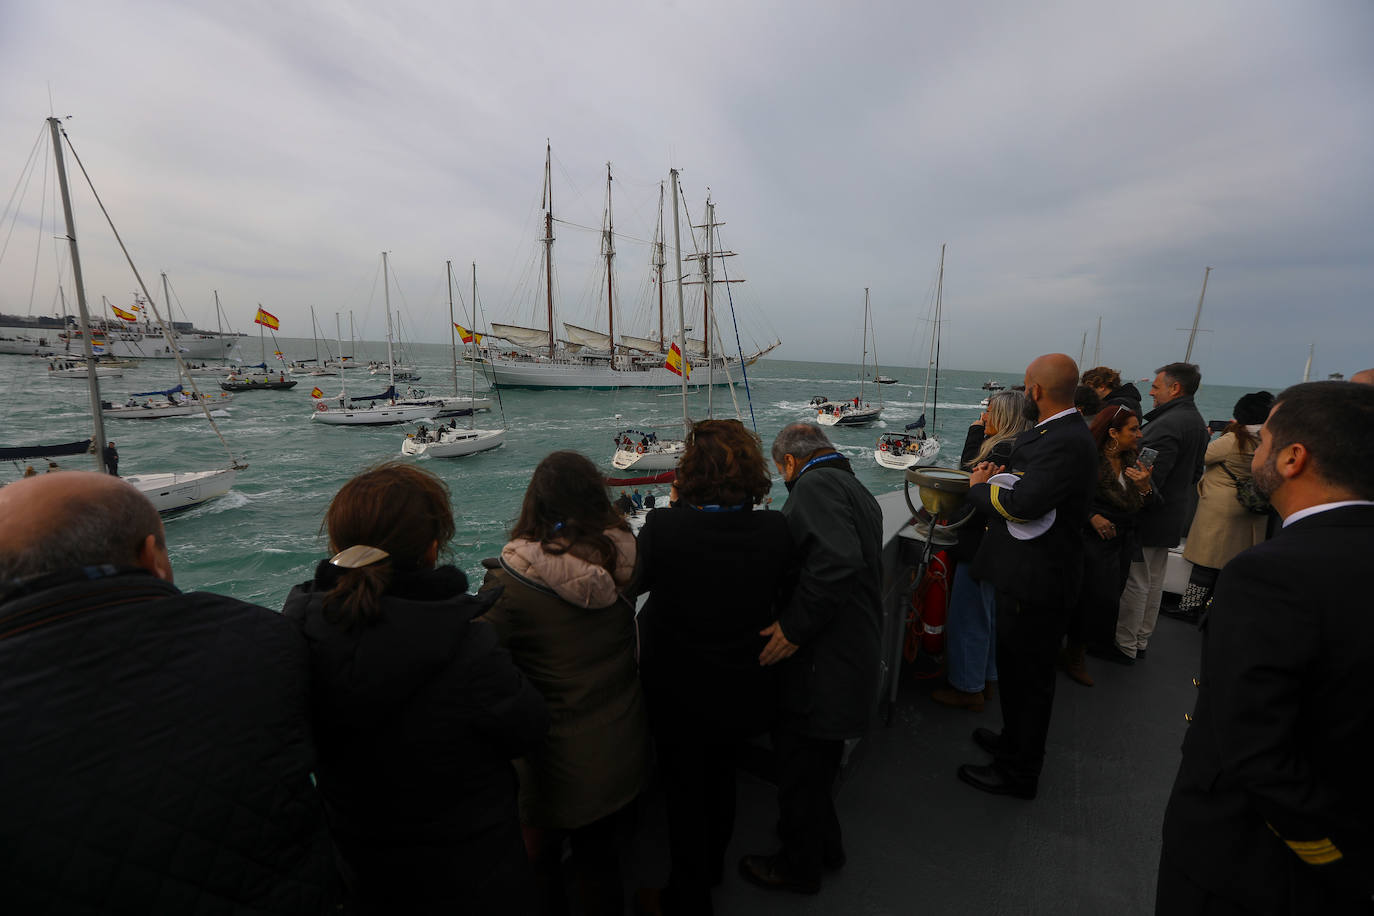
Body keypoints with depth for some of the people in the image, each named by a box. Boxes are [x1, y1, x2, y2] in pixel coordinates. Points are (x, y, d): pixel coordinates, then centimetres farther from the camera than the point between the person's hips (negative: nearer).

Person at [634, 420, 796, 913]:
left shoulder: (663, 528, -30)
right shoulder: (776, 530, -21)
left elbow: (633, 581, -12)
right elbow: (787, 598, -5)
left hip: (679, 693, -3)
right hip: (743, 692, 4)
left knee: (684, 789, 22)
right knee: (721, 775, 30)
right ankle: (713, 865, 56)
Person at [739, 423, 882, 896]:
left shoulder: (813, 485, -16)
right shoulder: (857, 491, 14)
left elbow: (838, 560, -33)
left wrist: (795, 626, -26)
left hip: (821, 664, -9)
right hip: (855, 655, 9)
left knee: (799, 767, 12)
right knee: (818, 763, 27)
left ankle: (798, 865, 34)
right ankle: (825, 843, 48)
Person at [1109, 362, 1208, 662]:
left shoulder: (1166, 425, -23)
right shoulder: (1197, 421, 10)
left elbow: (1149, 477, -27)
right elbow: (1196, 471, 19)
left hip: (1150, 516, -10)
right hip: (1174, 513, 10)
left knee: (1135, 581, 0)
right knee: (1154, 580, 17)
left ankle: (1125, 646, 10)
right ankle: (1141, 640, 30)